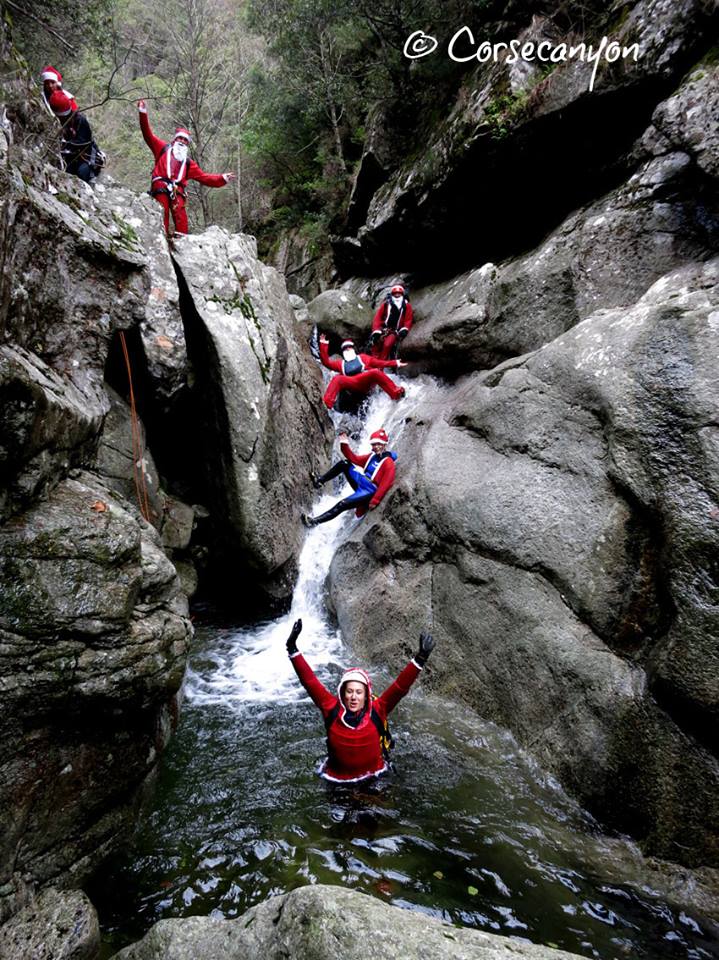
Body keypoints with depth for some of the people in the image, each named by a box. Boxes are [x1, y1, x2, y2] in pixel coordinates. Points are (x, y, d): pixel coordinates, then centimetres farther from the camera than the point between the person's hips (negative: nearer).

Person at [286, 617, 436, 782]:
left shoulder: (376, 711, -17)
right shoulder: (332, 709, -16)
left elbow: (400, 686, -25)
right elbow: (310, 681, -20)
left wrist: (420, 658, -36)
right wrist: (292, 648, -27)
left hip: (372, 778, -1)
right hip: (337, 779, 1)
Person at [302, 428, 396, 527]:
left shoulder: (388, 462, -13)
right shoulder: (372, 456, 13)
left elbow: (386, 484, -21)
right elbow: (354, 459, 12)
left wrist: (375, 501, -26)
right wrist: (344, 445, -1)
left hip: (369, 491, -8)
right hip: (360, 482, 8)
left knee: (343, 504, -23)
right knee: (344, 463, 0)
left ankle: (315, 521, -20)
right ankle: (319, 481, -1)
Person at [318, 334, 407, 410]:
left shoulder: (362, 357, 36)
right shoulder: (340, 363, 36)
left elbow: (378, 362, 27)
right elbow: (327, 362, 24)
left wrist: (394, 363, 15)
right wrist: (323, 345, 16)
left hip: (366, 380, 0)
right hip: (351, 384, 0)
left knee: (375, 372, -31)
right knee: (337, 379, -28)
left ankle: (396, 394, -38)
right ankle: (326, 403, -48)